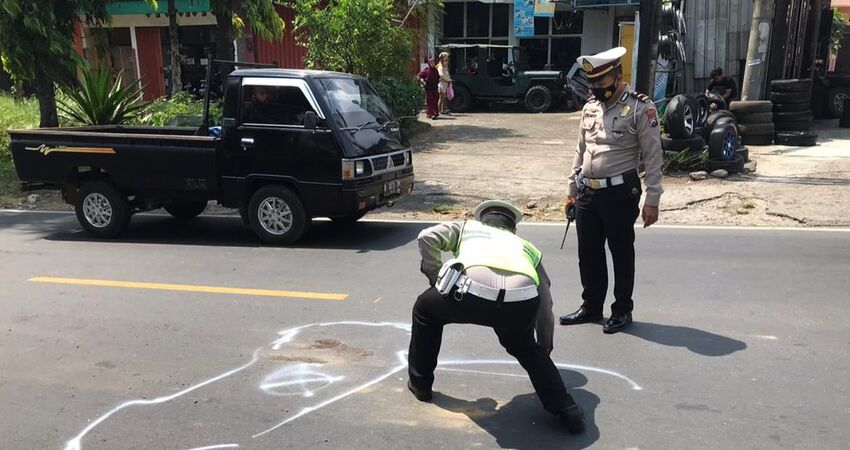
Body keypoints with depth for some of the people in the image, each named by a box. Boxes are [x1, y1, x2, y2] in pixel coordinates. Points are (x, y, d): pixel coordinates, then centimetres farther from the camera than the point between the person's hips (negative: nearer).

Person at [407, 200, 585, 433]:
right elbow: (545, 303, 45)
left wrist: (438, 281, 28)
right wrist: (545, 349, 58)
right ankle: (567, 410, 25)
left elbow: (427, 237, 18)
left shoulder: (467, 227, 37)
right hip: (522, 300, 3)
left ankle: (419, 383, 40)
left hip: (474, 289, -2)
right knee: (527, 350, 36)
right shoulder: (527, 246, 42)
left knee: (425, 309, 31)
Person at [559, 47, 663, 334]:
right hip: (588, 192, 6)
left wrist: (652, 200, -12)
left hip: (620, 192, -6)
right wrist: (572, 190, 17)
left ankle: (622, 310, 21)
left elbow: (653, 157, -9)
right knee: (588, 253, 13)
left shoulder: (640, 108, -9)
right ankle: (591, 307, 28)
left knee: (622, 253, 7)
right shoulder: (590, 107, 10)